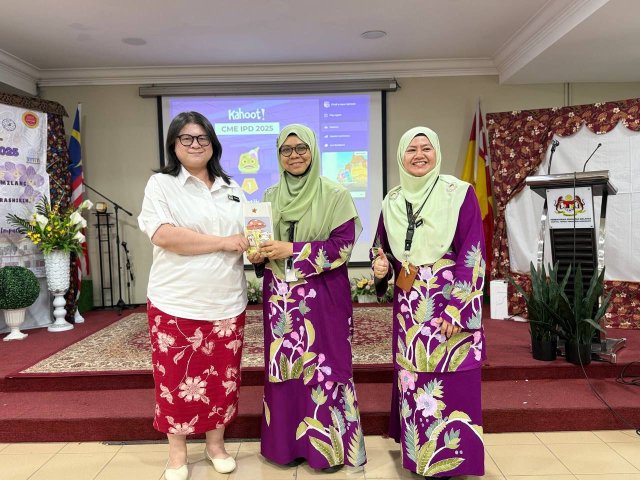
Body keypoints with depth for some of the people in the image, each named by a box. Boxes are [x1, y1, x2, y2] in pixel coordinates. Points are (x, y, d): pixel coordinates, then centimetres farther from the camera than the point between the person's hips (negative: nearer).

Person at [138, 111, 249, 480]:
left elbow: (247, 232, 21)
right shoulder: (161, 184, -2)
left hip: (227, 303, 4)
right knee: (178, 379, 8)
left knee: (222, 377, 13)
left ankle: (216, 444, 32)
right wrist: (223, 243, -16)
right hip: (177, 303, -4)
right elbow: (163, 234, -17)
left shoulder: (232, 189, 14)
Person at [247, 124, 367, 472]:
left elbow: (343, 245, -12)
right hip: (281, 296, 4)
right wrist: (259, 254, -6)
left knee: (324, 366, 1)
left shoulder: (335, 196, -4)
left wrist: (292, 250, -17)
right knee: (284, 366, 9)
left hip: (323, 297, -4)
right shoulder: (271, 197, 10)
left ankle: (329, 445, 20)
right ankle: (289, 444, 26)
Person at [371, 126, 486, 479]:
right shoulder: (392, 201, 8)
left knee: (449, 382, 1)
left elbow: (473, 254, -10)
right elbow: (382, 248, 18)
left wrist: (456, 309, -16)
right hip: (409, 306, 5)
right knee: (412, 379, 11)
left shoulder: (460, 193, -6)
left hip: (449, 303, -4)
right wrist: (380, 267, -6)